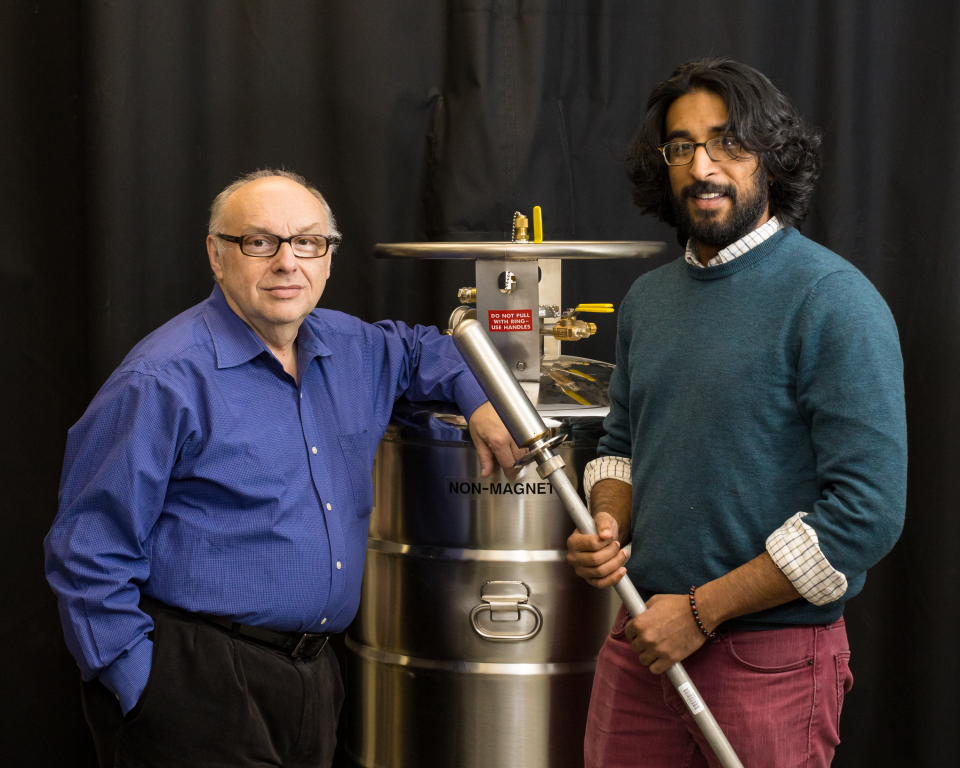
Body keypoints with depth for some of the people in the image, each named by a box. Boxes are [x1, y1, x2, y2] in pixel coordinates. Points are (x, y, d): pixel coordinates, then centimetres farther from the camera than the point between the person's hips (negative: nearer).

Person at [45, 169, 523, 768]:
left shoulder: (348, 348, 8)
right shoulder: (165, 379, -14)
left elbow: (417, 349, 32)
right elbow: (89, 554, -13)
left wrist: (479, 400, 13)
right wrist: (140, 691, -15)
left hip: (314, 674, 7)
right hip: (196, 688, -7)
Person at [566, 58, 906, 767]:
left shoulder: (833, 301, -13)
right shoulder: (648, 300, 9)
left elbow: (869, 510, -19)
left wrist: (703, 610, -16)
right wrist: (608, 527, -1)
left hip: (771, 655, -6)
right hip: (643, 641, 6)